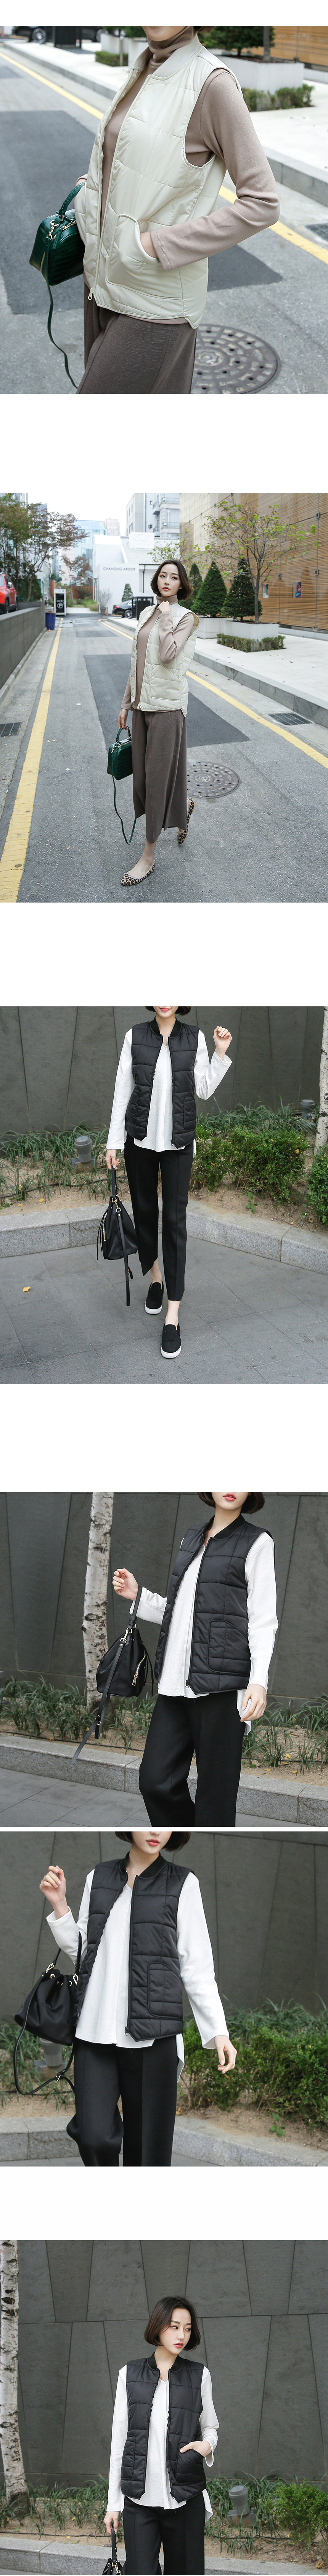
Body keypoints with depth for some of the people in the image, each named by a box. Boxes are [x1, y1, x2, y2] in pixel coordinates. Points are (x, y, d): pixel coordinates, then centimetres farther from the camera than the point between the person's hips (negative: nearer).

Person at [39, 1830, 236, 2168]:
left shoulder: (182, 1884, 3)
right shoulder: (99, 1878, 12)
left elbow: (197, 1966, 2)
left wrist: (218, 2031, -6)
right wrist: (59, 1905, 4)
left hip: (152, 2035, -2)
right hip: (95, 2031, 2)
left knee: (147, 2144, -3)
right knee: (94, 2138, -11)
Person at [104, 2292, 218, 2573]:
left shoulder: (199, 2375, 7)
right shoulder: (130, 2375, 7)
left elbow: (210, 2428, 18)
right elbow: (119, 2437, 9)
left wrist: (207, 2445, -8)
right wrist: (113, 2502, 8)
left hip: (185, 2497, 0)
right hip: (140, 2498, 0)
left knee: (184, 2570, -1)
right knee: (141, 2572, -10)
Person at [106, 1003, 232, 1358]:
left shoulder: (195, 1039, -2)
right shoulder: (135, 1037, -3)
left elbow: (204, 1090, 3)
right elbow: (123, 1089, 1)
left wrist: (221, 1053, -8)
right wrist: (114, 1142, 0)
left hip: (178, 1142, -1)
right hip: (140, 1139, 1)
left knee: (175, 1219, -4)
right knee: (144, 1210, 13)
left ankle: (172, 1317, -6)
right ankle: (154, 1277, 41)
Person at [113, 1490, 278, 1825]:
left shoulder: (257, 1543, 2)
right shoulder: (192, 1539, 19)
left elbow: (263, 1620, -5)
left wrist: (259, 1681, -17)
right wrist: (138, 1596, 14)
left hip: (221, 1684, -6)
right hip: (176, 1683, 6)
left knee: (215, 1791, -5)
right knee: (156, 1782, 0)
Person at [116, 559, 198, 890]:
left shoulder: (185, 618, -8)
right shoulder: (146, 615, 12)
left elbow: (168, 656, -23)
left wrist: (166, 618, -15)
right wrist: (127, 703, 16)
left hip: (167, 705, -7)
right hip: (143, 702, 7)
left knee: (157, 775, -4)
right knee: (142, 774, 12)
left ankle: (149, 857, 1)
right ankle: (183, 804, 43)